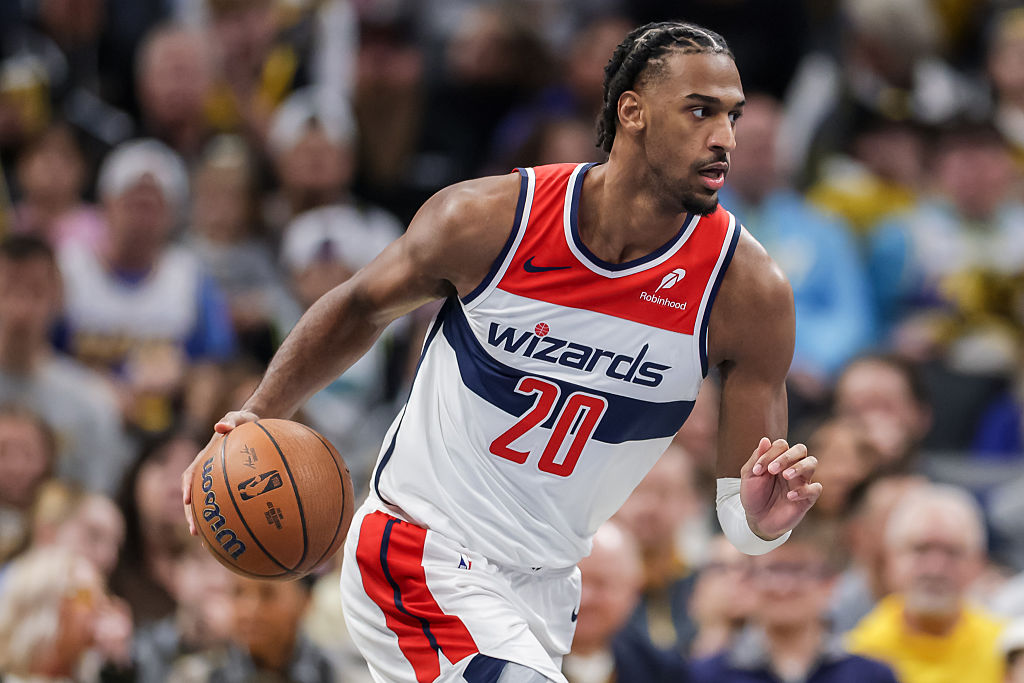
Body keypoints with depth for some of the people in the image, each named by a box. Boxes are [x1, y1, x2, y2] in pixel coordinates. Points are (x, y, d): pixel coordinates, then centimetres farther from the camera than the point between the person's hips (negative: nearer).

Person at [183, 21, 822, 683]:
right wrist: (258, 417, -1)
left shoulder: (750, 290, -14)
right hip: (417, 551, -4)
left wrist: (762, 520, -31)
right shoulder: (487, 219, -17)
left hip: (546, 586, 4)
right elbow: (362, 306, 5)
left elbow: (741, 507, -8)